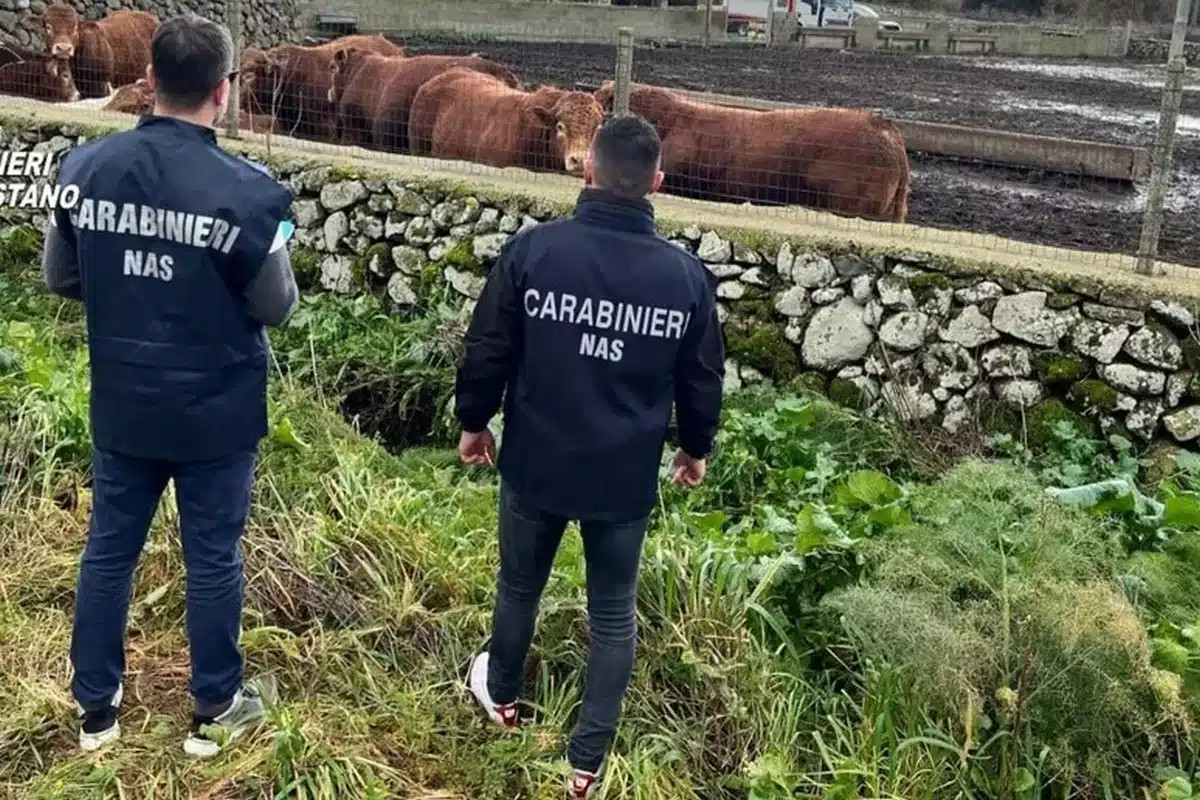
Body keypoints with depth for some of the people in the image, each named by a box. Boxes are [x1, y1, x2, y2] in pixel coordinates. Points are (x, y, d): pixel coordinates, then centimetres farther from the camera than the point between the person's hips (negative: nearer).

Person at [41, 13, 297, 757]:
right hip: (216, 411, -4)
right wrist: (274, 250, 9)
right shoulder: (244, 189, -20)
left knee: (109, 549, 17)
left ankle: (96, 707, 32)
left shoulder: (86, 167, -6)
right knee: (213, 559, 11)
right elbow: (277, 307, -11)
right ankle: (215, 711, 28)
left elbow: (59, 278, 5)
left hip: (122, 405, 4)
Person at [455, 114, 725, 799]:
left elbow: (487, 351, -6)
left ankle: (501, 695, 48)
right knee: (614, 614, 15)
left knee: (520, 587, 23)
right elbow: (703, 380, 2)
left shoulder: (533, 249, -13)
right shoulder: (687, 274, -9)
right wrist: (696, 447, 20)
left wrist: (474, 421, 12)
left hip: (536, 463, 0)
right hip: (626, 477, 0)